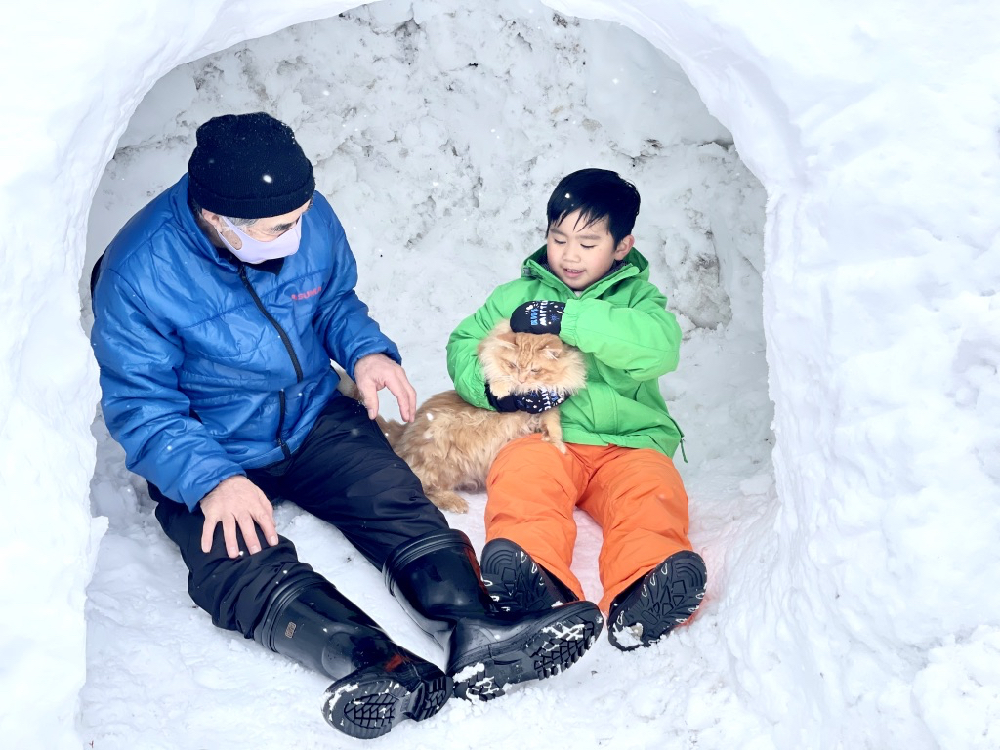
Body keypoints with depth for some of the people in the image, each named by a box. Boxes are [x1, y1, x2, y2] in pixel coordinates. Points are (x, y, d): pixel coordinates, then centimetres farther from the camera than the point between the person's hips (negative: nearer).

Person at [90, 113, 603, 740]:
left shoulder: (309, 218, -9)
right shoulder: (140, 273, -22)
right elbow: (140, 405, -18)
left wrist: (366, 350, -12)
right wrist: (210, 480, -33)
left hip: (315, 418, 4)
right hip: (203, 453, -4)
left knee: (399, 505, -22)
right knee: (244, 565, -31)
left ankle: (475, 629, -40)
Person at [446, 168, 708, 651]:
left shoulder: (637, 298, 10)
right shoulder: (521, 295, 17)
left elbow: (660, 345, -13)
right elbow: (463, 346, 16)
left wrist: (567, 318, -18)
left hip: (628, 441, 0)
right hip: (545, 435, 0)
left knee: (652, 488, -30)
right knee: (520, 471, -32)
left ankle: (640, 594, -53)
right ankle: (539, 582, -55)